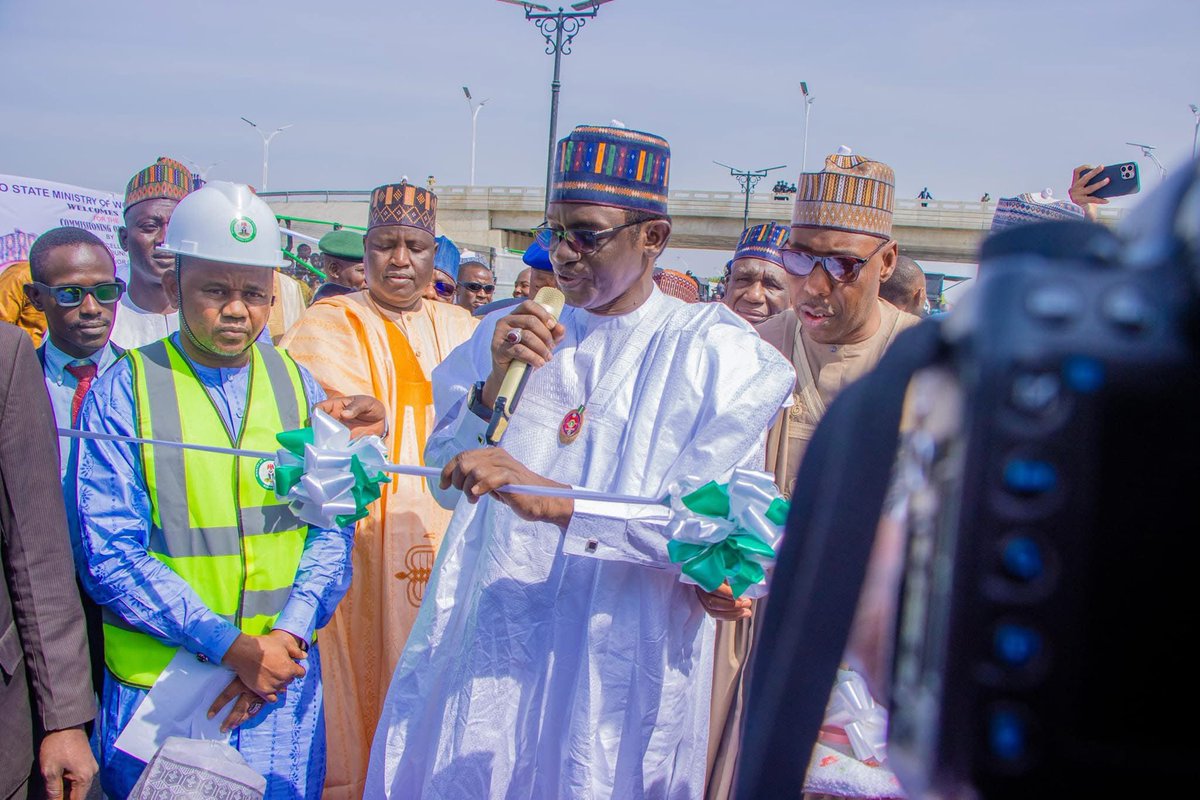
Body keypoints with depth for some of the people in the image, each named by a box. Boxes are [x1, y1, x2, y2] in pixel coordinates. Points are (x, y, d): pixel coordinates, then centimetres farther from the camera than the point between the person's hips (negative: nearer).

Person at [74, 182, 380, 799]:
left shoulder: (296, 384, 4)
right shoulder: (123, 392, -6)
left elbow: (332, 528, 2)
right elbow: (110, 556, -12)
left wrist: (287, 634, -12)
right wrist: (229, 645, -18)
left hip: (285, 679, 3)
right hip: (159, 683, -2)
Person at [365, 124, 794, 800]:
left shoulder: (718, 352, -7)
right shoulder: (509, 334, 6)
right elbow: (449, 484, 7)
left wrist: (552, 499, -26)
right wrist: (494, 385, -9)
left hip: (621, 666, -3)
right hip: (484, 652, 4)